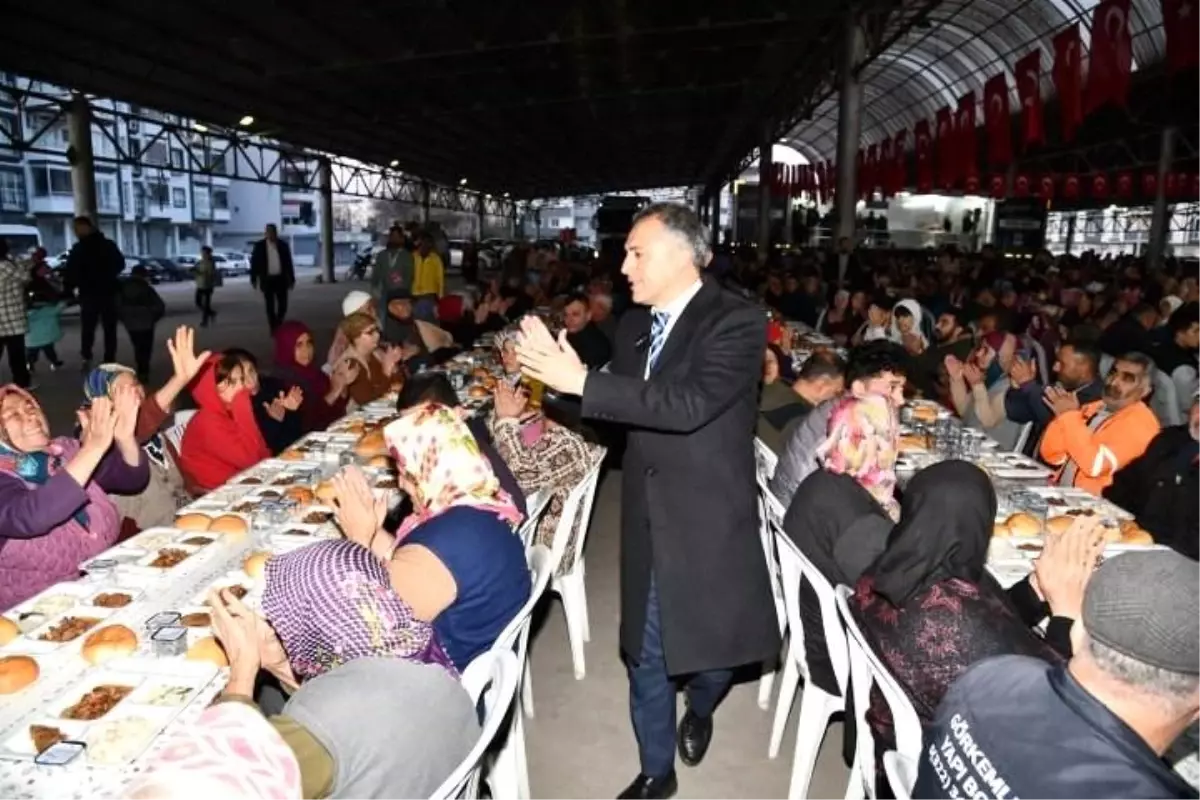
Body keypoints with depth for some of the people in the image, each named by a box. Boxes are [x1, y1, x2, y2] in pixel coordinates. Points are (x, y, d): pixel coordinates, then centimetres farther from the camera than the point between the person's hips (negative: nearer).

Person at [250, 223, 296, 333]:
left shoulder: (283, 245, 3)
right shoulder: (259, 245, 0)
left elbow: (289, 263, 6)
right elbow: (254, 263, 1)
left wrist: (292, 279, 5)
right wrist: (253, 279, -2)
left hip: (281, 278, 1)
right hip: (267, 279, -1)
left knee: (283, 304, 1)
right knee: (270, 306, 1)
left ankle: (279, 325, 22)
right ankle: (274, 328, 8)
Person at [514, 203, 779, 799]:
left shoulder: (737, 321, -15)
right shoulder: (634, 324, 6)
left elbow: (689, 405, -28)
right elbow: (618, 411, 8)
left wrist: (583, 382, -28)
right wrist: (558, 373, -9)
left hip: (710, 521, -5)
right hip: (647, 521, 5)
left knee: (713, 644, 14)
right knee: (645, 654, 14)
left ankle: (698, 711, 50)